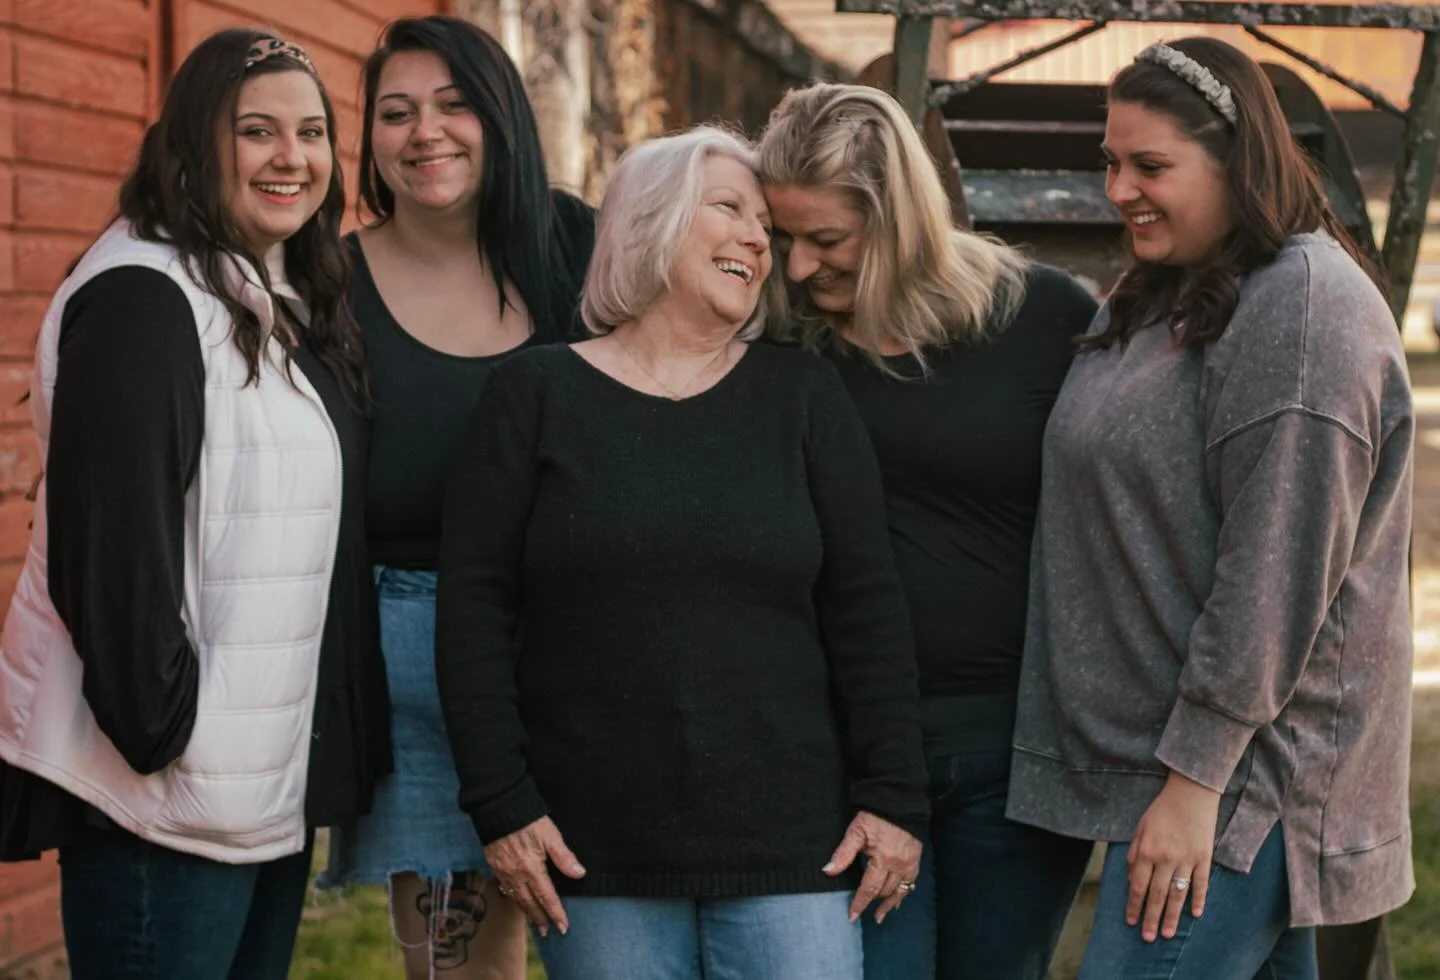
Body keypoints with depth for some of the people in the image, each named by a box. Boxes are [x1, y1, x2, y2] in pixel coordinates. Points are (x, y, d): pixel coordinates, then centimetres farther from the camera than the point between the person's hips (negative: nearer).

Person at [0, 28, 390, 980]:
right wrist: (160, 732, -20)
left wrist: (347, 745, 16)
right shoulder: (143, 295, -14)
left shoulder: (291, 305, 15)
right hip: (166, 792, -9)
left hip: (279, 784, 9)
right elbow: (110, 538, -22)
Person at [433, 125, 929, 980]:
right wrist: (502, 805, -6)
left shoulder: (802, 395, 8)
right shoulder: (538, 393, 4)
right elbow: (475, 607, 1)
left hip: (790, 842, 1)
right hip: (596, 855, -1)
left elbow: (865, 605, 6)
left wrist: (892, 796, 0)